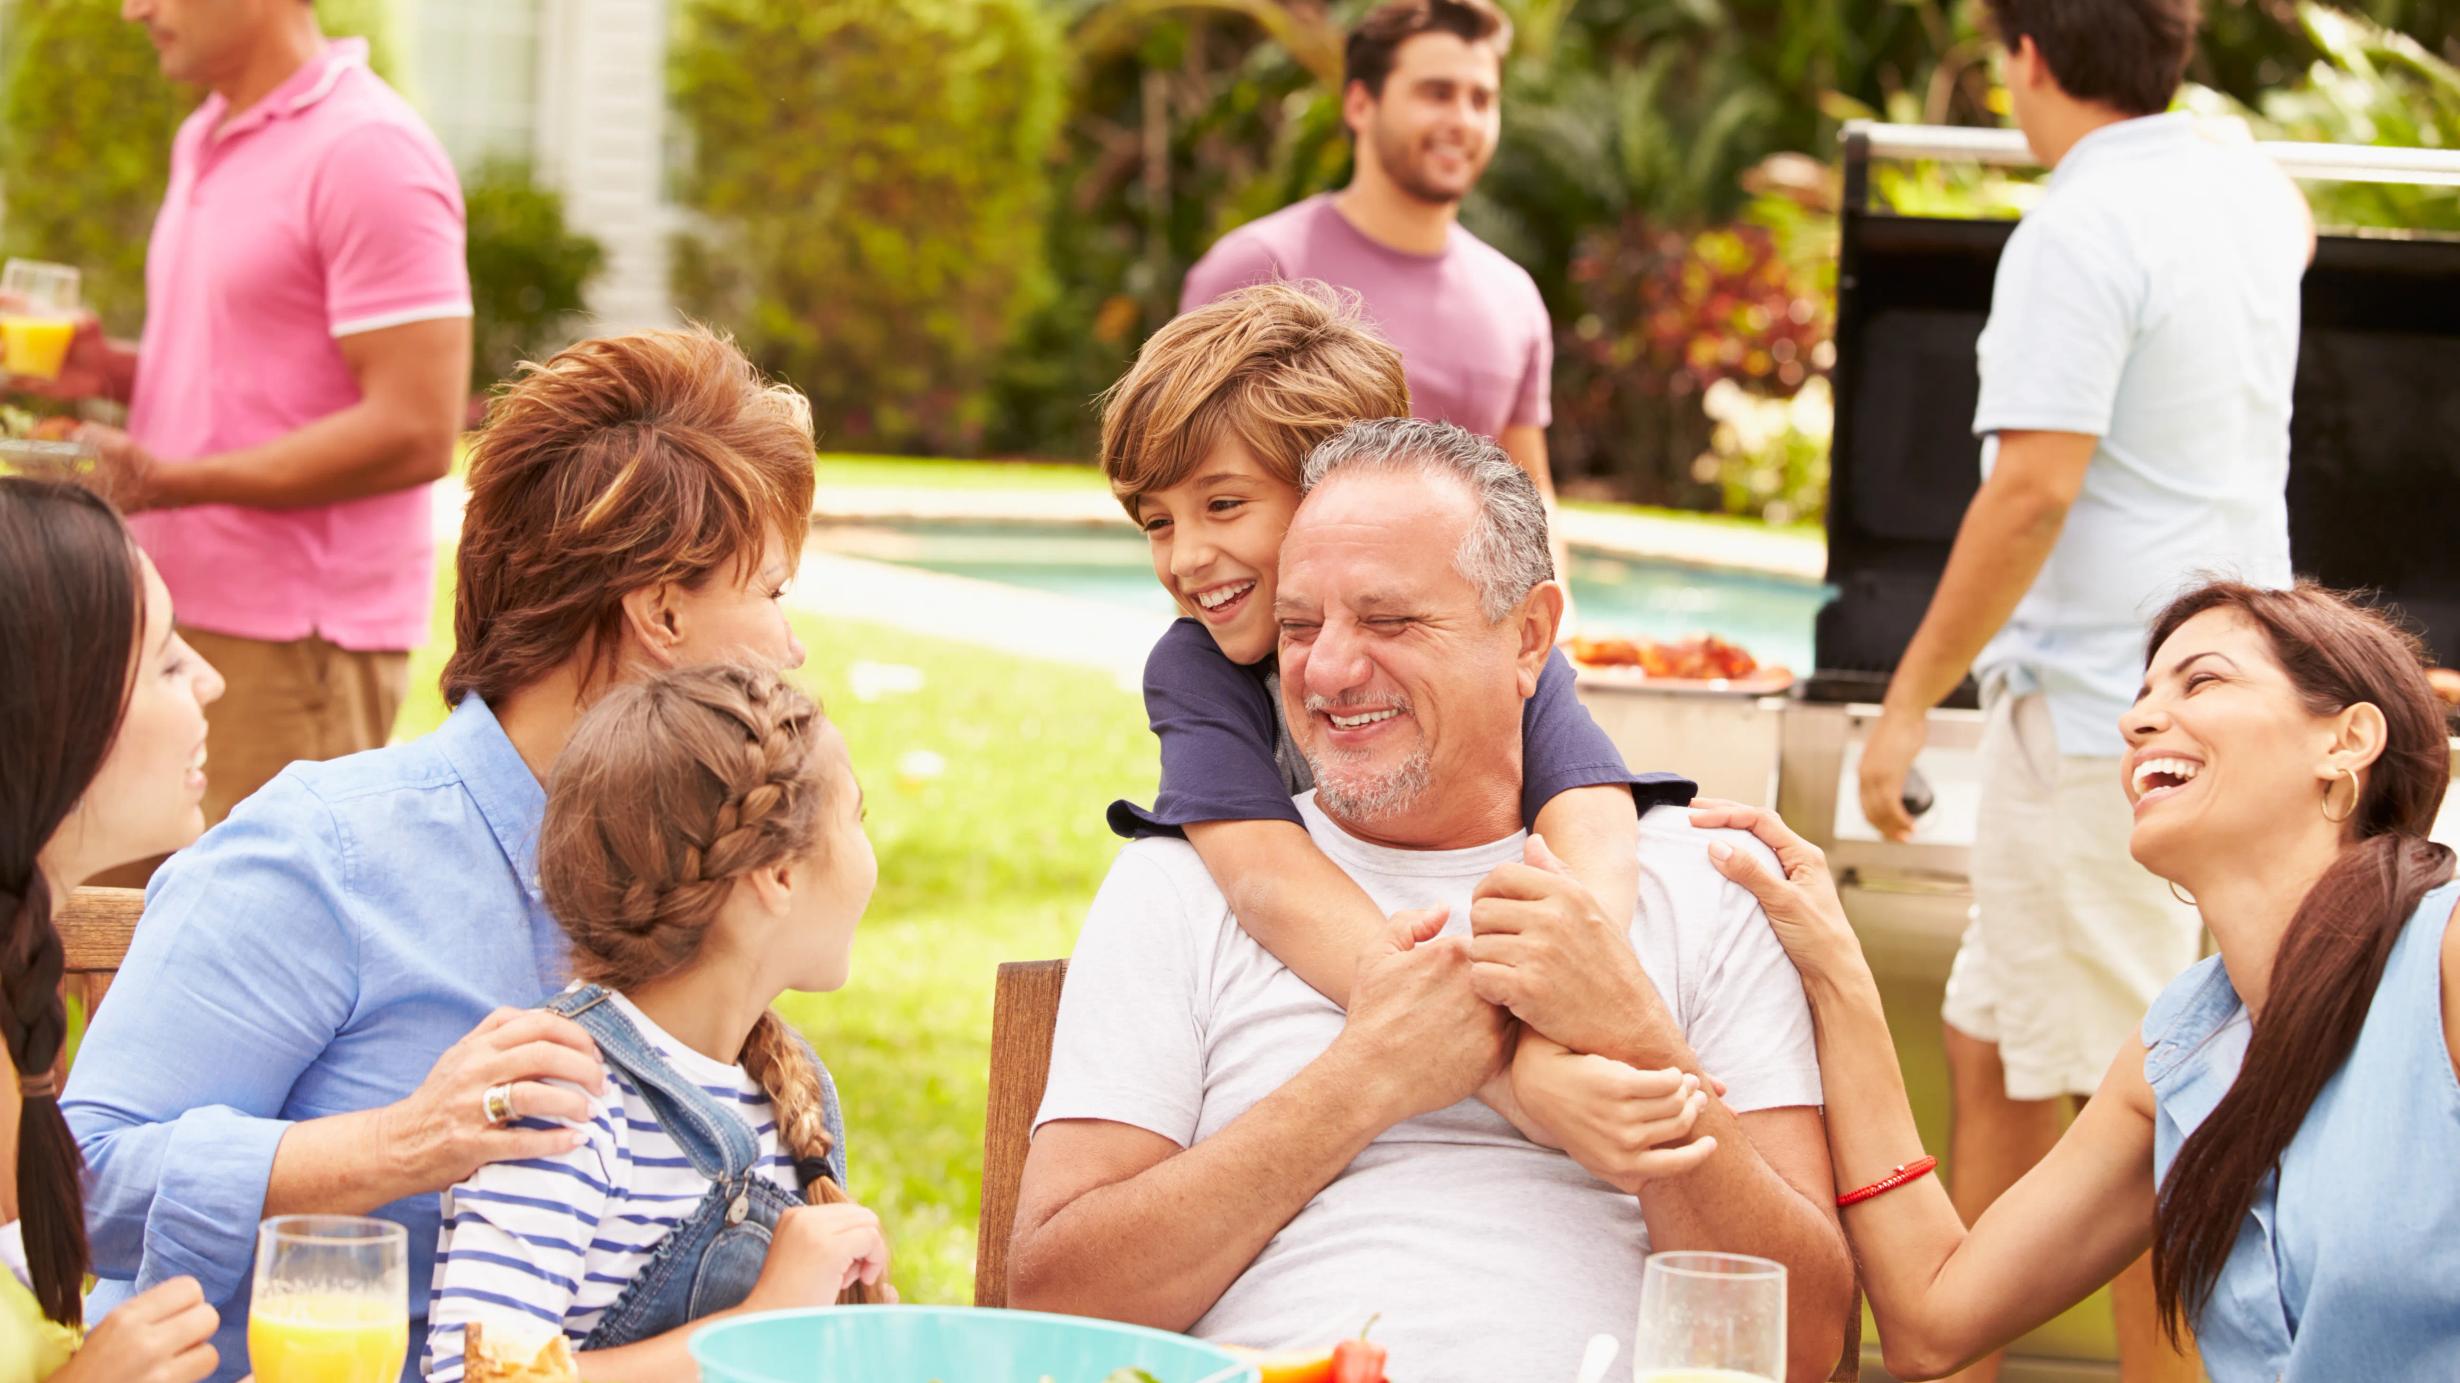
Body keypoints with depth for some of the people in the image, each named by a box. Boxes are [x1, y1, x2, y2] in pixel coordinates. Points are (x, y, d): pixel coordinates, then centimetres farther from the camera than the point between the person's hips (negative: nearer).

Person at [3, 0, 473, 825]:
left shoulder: (368, 152, -13)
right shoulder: (205, 142, 17)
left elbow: (413, 433, -19)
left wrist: (172, 481, -24)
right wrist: (111, 371, 7)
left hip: (294, 646, -9)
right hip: (179, 617, 9)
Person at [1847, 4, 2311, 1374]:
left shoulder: (2076, 232, -15)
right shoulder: (2246, 186, 11)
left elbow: (2035, 489, -22)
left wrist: (1912, 699, -17)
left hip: (2099, 709, -9)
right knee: (1994, 1052, 16)